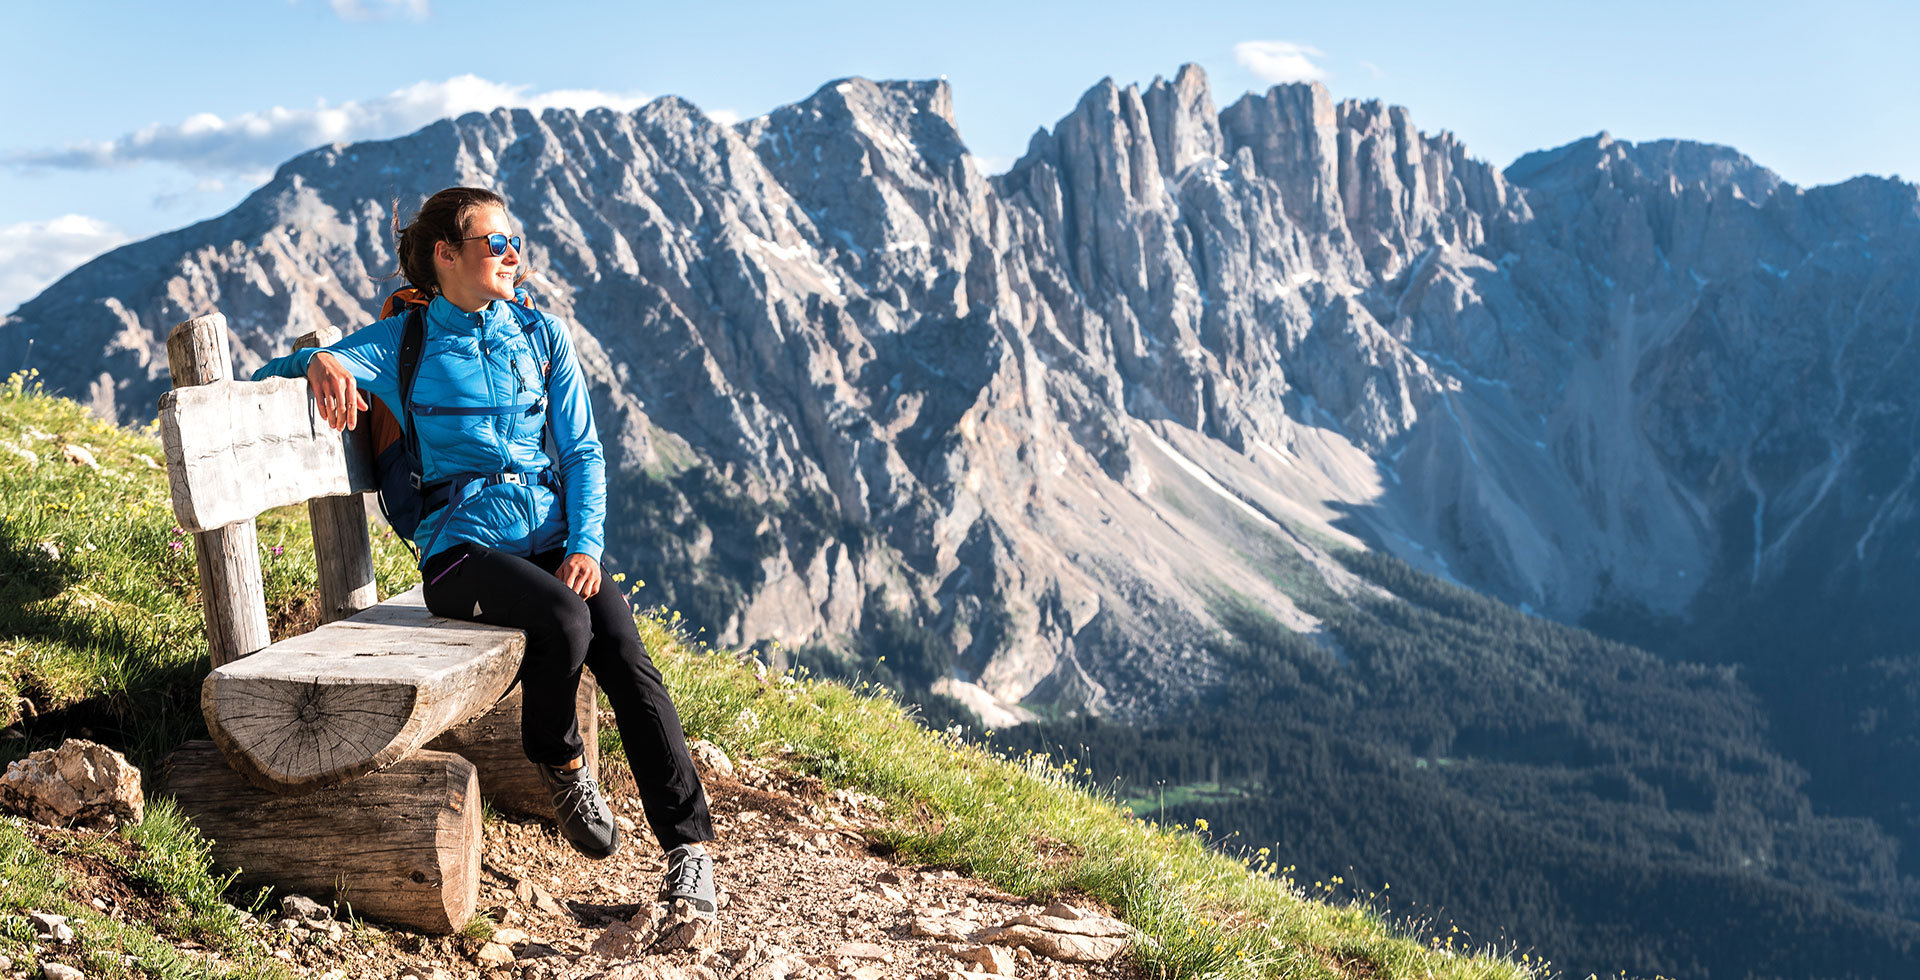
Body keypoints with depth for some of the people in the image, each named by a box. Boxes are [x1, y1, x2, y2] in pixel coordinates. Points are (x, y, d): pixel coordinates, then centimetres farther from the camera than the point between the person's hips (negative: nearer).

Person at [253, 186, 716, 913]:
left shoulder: (541, 335, 13)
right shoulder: (404, 343, 6)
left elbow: (583, 453, 10)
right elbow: (268, 376, 5)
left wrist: (585, 546, -7)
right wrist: (320, 361, -20)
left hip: (551, 536, 3)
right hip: (461, 547, -3)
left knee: (627, 656, -23)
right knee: (564, 617, -33)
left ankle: (688, 846, -18)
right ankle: (559, 764, -5)